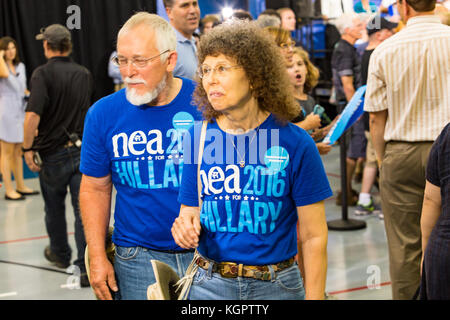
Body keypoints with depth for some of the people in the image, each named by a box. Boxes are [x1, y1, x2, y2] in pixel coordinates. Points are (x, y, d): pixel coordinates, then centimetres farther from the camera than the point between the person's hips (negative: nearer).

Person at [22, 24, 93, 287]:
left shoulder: (43, 74, -12)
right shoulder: (85, 75, 5)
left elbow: (33, 116, -23)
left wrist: (28, 148, -13)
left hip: (53, 152, -3)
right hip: (84, 149, 3)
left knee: (55, 208, 19)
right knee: (84, 210, 1)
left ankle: (60, 254, 38)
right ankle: (87, 268, -4)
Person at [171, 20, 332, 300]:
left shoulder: (295, 144, -8)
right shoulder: (197, 139, -2)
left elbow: (314, 236, -5)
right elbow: (190, 215, 5)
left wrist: (314, 297, -10)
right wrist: (186, 227, -16)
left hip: (276, 287, -1)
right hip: (210, 286, 2)